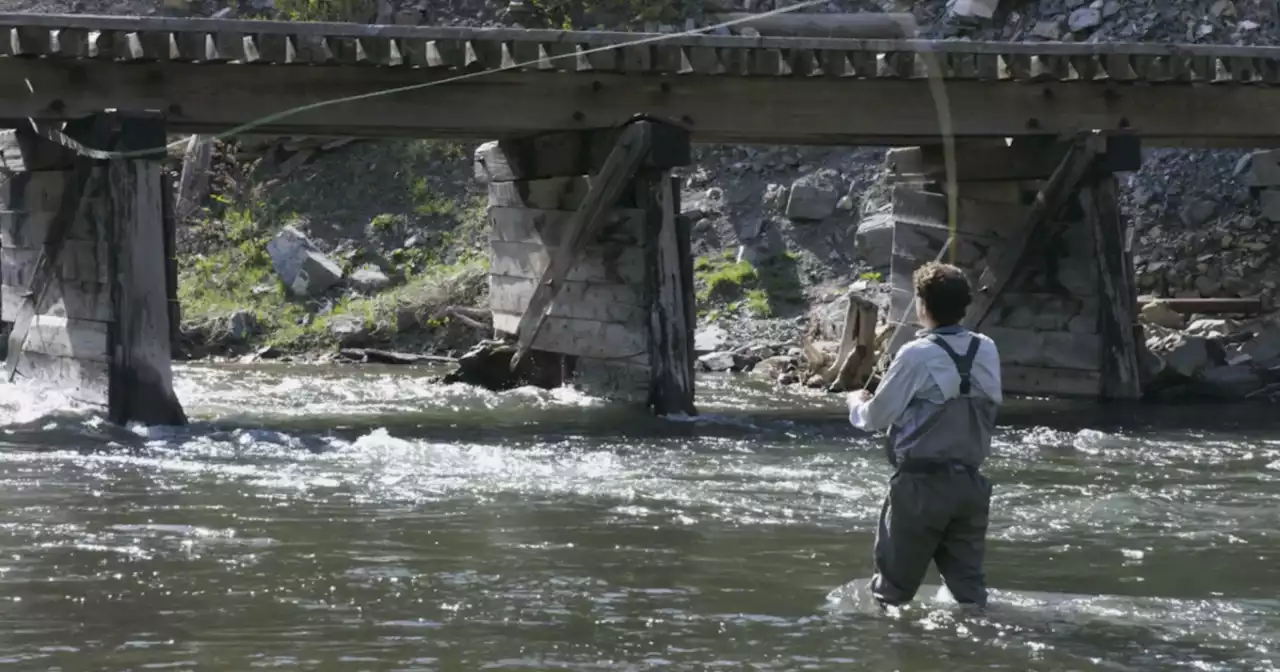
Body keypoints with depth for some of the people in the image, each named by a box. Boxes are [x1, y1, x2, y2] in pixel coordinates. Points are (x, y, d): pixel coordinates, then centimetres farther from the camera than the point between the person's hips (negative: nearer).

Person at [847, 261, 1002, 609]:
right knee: (969, 586, 9)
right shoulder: (986, 352, 2)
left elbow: (877, 417, -7)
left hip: (922, 483, -5)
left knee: (894, 586, 6)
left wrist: (856, 403, 16)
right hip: (970, 482, 5)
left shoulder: (917, 356, -13)